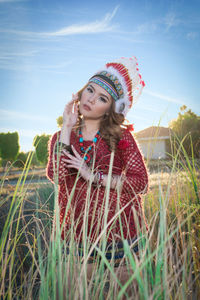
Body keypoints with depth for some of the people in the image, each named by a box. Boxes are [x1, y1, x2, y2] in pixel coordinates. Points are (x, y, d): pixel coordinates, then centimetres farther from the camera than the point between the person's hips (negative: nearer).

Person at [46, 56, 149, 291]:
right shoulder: (62, 137, 7)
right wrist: (67, 128, -9)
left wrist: (93, 176, -14)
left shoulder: (121, 137, 1)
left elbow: (141, 183, -9)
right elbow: (57, 176, -12)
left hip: (120, 232, -1)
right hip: (78, 237, 2)